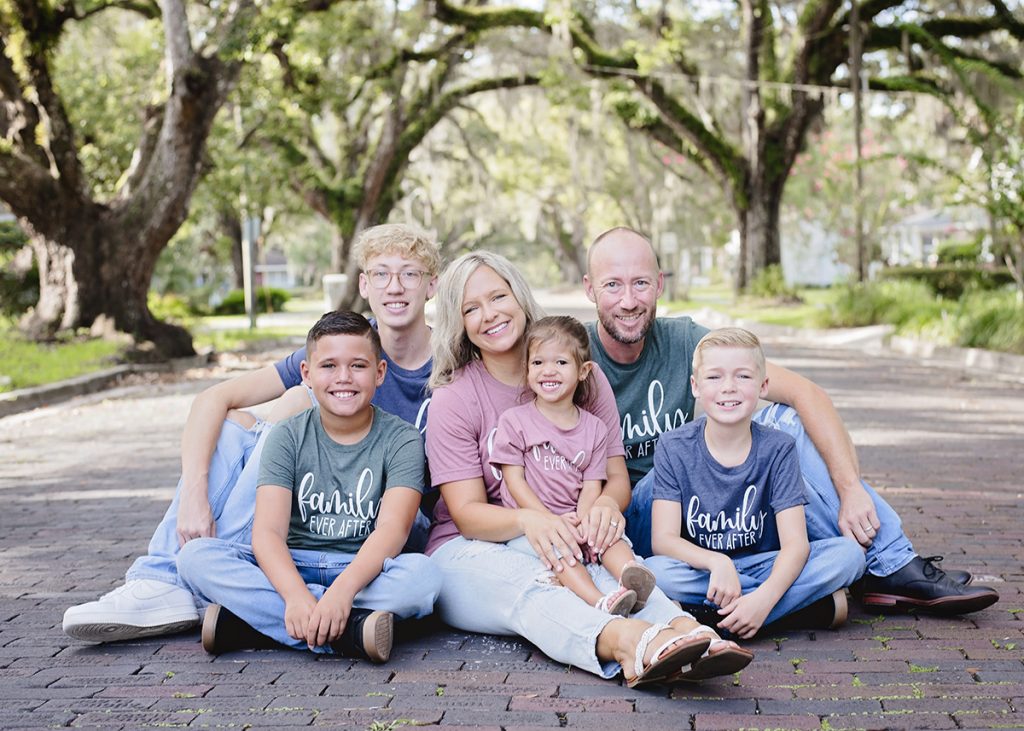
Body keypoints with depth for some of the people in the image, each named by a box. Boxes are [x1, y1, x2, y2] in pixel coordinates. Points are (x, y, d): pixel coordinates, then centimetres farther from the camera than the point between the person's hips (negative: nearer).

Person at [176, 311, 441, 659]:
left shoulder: (402, 440, -3)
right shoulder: (288, 437, 0)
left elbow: (392, 528, -18)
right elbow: (268, 530, -13)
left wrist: (343, 588, -37)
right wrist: (296, 595, -34)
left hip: (366, 570, -2)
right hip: (293, 567, 2)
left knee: (423, 574, -34)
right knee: (195, 555, -22)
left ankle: (252, 613, -30)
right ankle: (348, 628, -32)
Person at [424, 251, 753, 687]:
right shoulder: (453, 399, 0)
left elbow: (617, 476, 5)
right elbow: (467, 512, -8)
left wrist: (607, 504, -23)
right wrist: (527, 520, -32)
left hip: (571, 546, 3)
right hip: (469, 550, -2)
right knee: (526, 583, -38)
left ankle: (686, 634, -65)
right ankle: (627, 641, -69)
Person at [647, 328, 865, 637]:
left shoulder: (778, 449, -7)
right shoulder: (674, 447, -7)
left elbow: (795, 543, -15)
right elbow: (663, 538, -14)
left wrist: (763, 598, -35)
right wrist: (717, 563, -34)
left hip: (764, 567, 1)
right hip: (701, 569, -1)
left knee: (849, 554, -22)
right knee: (655, 572, -34)